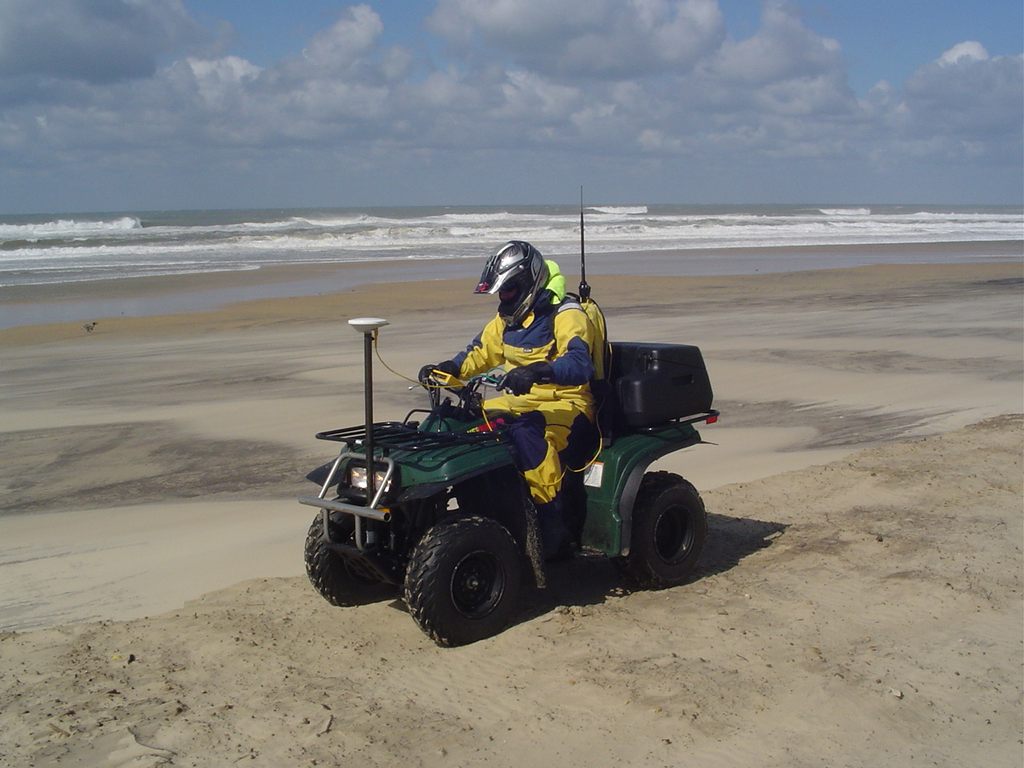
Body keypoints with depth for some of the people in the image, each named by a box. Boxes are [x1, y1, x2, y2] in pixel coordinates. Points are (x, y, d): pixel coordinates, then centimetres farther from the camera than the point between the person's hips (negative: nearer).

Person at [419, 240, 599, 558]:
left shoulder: (565, 316, -14)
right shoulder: (509, 317, 12)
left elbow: (579, 365, -30)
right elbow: (481, 351, 21)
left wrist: (537, 371, -48)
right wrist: (445, 369, 3)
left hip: (566, 404, -8)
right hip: (521, 401, 9)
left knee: (525, 432, -37)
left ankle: (554, 524, -29)